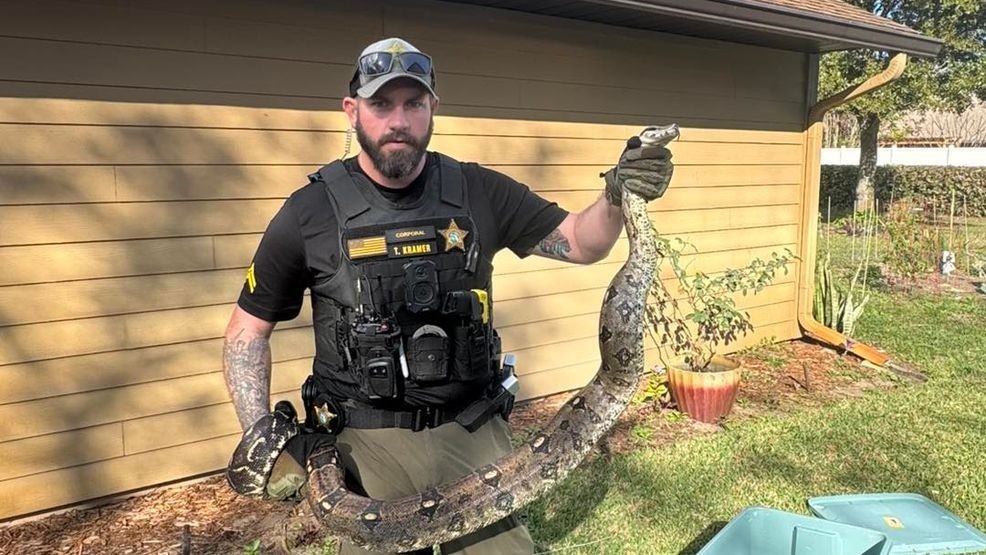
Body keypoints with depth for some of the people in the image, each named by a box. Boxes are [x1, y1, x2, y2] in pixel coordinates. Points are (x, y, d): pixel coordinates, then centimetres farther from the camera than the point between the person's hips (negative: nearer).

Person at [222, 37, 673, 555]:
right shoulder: (311, 212, -5)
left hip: (473, 432, 2)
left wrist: (616, 198, -17)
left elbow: (580, 243, 4)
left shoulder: (479, 193, 0)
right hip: (366, 442, -1)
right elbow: (247, 330, 3)